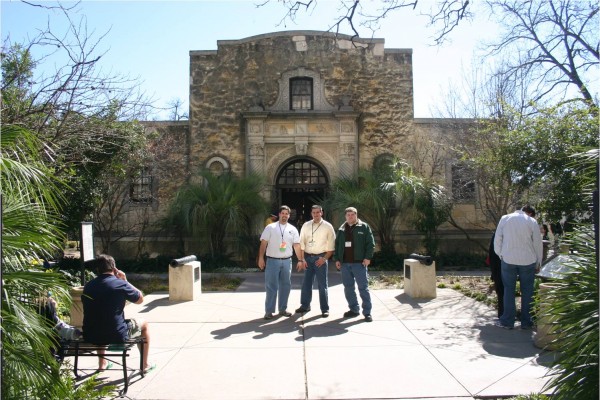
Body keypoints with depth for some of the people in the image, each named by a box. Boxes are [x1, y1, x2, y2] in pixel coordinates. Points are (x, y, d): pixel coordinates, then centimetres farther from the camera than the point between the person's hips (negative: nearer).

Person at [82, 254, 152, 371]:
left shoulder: (88, 286, 2)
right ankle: (145, 365, 29)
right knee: (144, 324, 21)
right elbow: (140, 299, 0)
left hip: (90, 337, 6)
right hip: (116, 336, -5)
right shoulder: (120, 284, -15)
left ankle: (101, 364, 46)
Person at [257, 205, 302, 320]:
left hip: (287, 261, 4)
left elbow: (296, 246, 7)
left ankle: (283, 309, 23)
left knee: (285, 285, 10)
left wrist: (300, 260, 2)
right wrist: (261, 258, -12)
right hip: (272, 260, -3)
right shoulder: (270, 227, -2)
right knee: (271, 286, -1)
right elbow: (263, 243, -4)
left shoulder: (293, 229, 7)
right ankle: (269, 311, 6)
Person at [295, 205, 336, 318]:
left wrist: (324, 258, -11)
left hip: (321, 258, -3)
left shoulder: (327, 227, -3)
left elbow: (331, 246, -3)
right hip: (307, 257, 3)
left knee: (322, 284, 1)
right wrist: (302, 259, -2)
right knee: (306, 283, 11)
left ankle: (325, 309, 9)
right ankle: (305, 305, 24)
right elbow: (302, 244, 4)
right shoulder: (306, 226, 5)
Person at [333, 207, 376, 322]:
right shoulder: (341, 229, 13)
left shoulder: (364, 227, 0)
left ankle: (367, 312, 5)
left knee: (363, 287, -1)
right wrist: (337, 259, 7)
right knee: (348, 288, 10)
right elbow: (337, 245, 15)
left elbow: (370, 243, -5)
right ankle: (354, 309, 21)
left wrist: (367, 257, -12)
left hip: (359, 263, -5)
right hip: (345, 263, 5)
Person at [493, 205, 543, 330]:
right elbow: (537, 243, 1)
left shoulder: (505, 218, 2)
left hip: (508, 260, 1)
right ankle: (526, 322, 16)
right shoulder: (532, 221, -1)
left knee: (508, 290, 9)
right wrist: (538, 262, 11)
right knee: (527, 291, 10)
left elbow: (497, 239, 2)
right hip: (527, 260, -1)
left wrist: (500, 255, 13)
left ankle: (508, 321, 11)